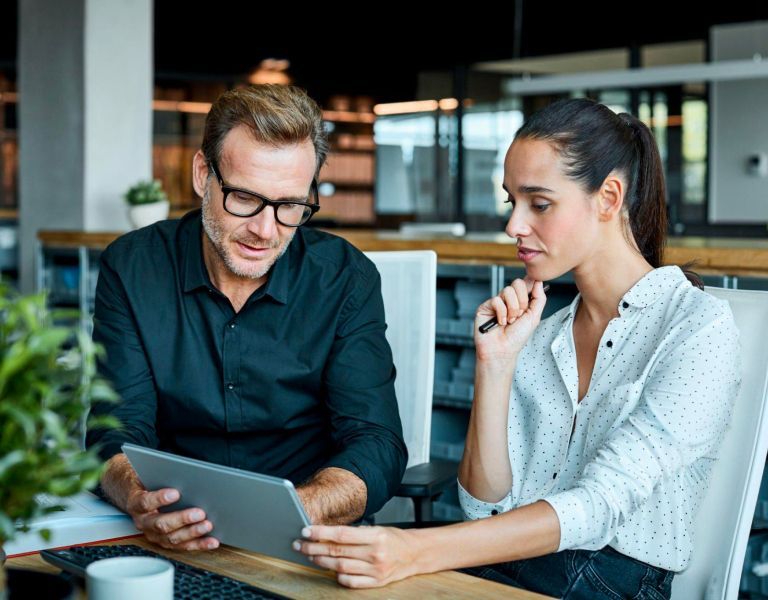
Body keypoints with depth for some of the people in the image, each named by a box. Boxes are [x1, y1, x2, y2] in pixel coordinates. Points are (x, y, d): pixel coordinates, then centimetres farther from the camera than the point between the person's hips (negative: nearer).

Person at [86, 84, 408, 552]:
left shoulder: (346, 280, -4)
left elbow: (377, 448, -10)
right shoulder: (132, 268, -2)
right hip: (175, 549, -1)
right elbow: (118, 434, -5)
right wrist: (142, 502, -30)